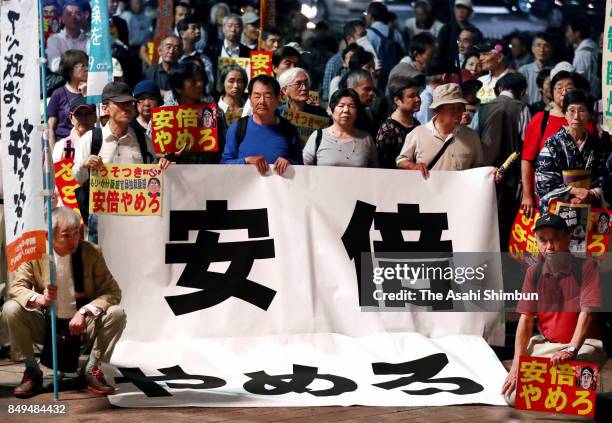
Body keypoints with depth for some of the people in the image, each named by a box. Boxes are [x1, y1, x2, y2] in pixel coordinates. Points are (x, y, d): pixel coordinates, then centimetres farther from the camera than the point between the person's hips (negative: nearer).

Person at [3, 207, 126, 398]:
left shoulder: (91, 253, -8)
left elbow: (113, 291, -10)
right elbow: (16, 287, -9)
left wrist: (84, 312, -27)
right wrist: (38, 299, -32)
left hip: (82, 325, 0)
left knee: (116, 313, -25)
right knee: (10, 309, -24)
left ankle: (91, 370, -8)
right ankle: (32, 372, -10)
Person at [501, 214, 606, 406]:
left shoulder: (586, 267, -10)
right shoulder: (533, 273, 5)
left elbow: (587, 312, -21)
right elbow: (526, 319, 2)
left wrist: (571, 351, -35)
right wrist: (517, 365, -9)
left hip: (584, 344, -4)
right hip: (546, 343, 4)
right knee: (512, 395, -14)